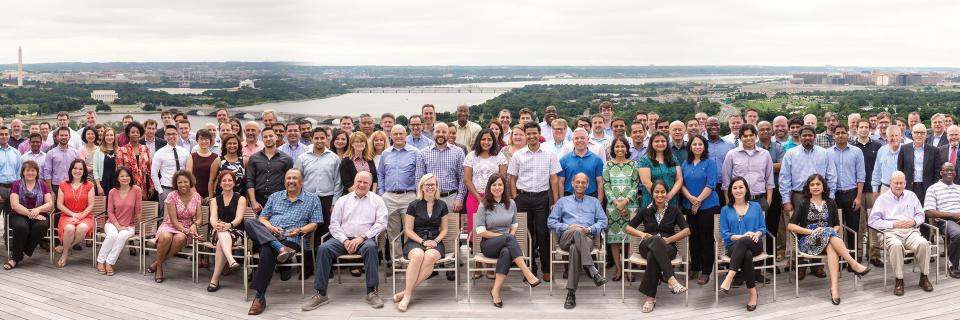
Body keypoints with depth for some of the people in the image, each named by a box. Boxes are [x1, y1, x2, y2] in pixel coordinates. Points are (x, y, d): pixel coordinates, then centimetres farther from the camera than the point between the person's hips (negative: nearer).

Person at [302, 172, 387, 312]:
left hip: (365, 239, -2)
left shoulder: (376, 200, 10)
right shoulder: (343, 200, 15)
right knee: (323, 248, -26)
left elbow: (381, 222, -1)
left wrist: (362, 237, -11)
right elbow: (334, 224, 9)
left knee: (370, 247, -37)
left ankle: (372, 292, -29)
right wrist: (345, 240, -8)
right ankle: (320, 294, -21)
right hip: (343, 238, 2)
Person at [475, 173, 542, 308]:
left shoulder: (511, 204, 10)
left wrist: (509, 238, -6)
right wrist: (504, 236, -11)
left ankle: (496, 291, -39)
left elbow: (514, 225, 17)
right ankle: (527, 274, -43)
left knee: (506, 252, -38)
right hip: (488, 245, -3)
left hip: (506, 245, 3)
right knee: (509, 238, -37)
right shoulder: (484, 206, -1)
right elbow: (480, 231, -5)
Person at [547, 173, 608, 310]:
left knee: (575, 248, -39)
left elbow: (603, 221, 16)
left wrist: (590, 229, -5)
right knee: (577, 232, -39)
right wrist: (568, 227, -2)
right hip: (566, 237, 0)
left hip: (587, 238, 0)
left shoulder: (594, 202, 27)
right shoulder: (563, 201, 26)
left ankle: (571, 293, -41)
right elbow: (551, 222, 15)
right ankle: (592, 270, -48)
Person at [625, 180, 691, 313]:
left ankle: (650, 297, -39)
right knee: (656, 240, -40)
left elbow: (687, 231, 3)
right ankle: (671, 279, -52)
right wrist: (642, 234, -6)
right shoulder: (646, 211, 15)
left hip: (667, 247, 0)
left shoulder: (674, 210, 12)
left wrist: (669, 239, -12)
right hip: (648, 246, 0)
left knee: (653, 256, -39)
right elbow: (628, 227, 15)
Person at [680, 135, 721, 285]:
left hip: (707, 206, -4)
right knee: (693, 237, 10)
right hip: (689, 206, 4)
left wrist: (699, 200, -15)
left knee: (706, 238, -1)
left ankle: (706, 271, 5)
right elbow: (682, 183, 4)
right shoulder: (685, 164, 10)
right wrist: (690, 197, -13)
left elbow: (710, 185, -11)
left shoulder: (710, 163, -3)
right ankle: (694, 268, 22)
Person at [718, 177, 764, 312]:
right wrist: (741, 236, -14)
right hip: (734, 246, 0)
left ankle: (729, 278, -47)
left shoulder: (756, 207, 14)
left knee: (743, 243, -39)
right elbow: (724, 233, 3)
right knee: (746, 255, -38)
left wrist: (757, 234, -12)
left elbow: (763, 228, 12)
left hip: (753, 244, 0)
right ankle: (753, 292, -34)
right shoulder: (725, 210, 11)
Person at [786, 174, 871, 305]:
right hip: (807, 241, -2)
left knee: (831, 248, -37)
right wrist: (812, 231, -12)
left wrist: (833, 232, -9)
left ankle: (834, 286, -49)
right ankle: (854, 264, -36)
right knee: (828, 232, -35)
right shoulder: (803, 204, 9)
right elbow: (790, 226, -1)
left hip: (829, 239, 2)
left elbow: (837, 225, 16)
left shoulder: (831, 203, 17)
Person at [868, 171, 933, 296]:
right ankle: (899, 280, -26)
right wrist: (894, 224, -7)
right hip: (892, 232, -3)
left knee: (923, 243, -31)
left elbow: (920, 215, 21)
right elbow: (873, 221, 2)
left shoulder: (911, 196, 22)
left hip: (911, 230, 3)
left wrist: (914, 221, -2)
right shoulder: (882, 199, 11)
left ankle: (924, 277, -13)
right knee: (895, 245, -38)